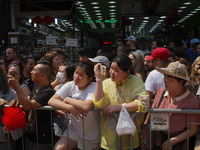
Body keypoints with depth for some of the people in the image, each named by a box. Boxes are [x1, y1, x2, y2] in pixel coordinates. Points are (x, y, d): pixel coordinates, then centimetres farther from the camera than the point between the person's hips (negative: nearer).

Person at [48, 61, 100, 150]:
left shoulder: (93, 88, -20)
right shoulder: (70, 85, -7)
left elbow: (87, 106, -39)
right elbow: (51, 101, -14)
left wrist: (67, 99, -23)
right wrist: (70, 108, -30)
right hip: (74, 128, 4)